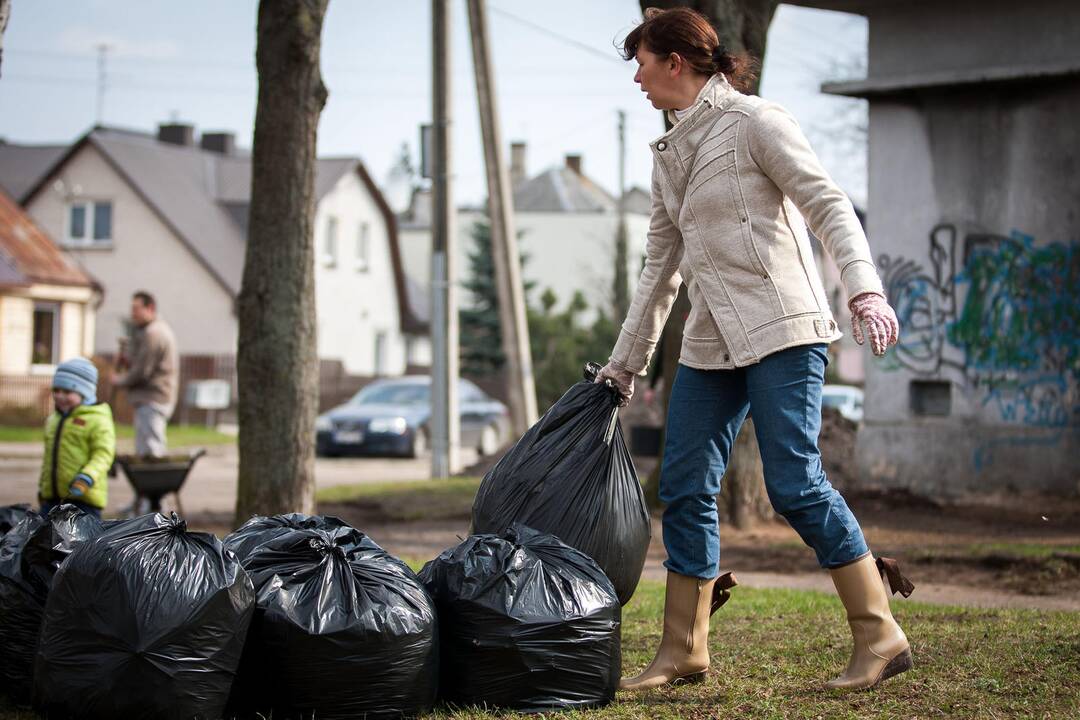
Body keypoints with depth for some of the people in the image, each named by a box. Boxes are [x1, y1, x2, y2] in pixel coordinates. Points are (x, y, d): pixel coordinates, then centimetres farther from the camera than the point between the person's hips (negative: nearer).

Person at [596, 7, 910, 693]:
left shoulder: (754, 122, -4)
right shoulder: (670, 153, 19)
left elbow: (829, 205, -12)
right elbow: (660, 265, 26)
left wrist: (865, 288, -27)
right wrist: (627, 360, 28)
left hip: (781, 328, -8)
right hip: (711, 342, 8)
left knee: (795, 482, -15)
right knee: (685, 487, 4)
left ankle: (881, 637, -8)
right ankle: (684, 652, 13)